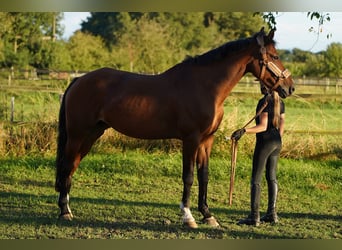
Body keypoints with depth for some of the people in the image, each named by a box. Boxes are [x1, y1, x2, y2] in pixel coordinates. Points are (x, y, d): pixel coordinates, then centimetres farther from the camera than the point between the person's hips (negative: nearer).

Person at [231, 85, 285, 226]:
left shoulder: (264, 102, -16)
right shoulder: (280, 102, 9)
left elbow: (263, 126, -22)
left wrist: (244, 131, -31)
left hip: (264, 141, -8)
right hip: (277, 141, 8)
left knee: (256, 179, -4)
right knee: (272, 177, 14)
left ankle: (254, 216, -7)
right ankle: (272, 213, 16)